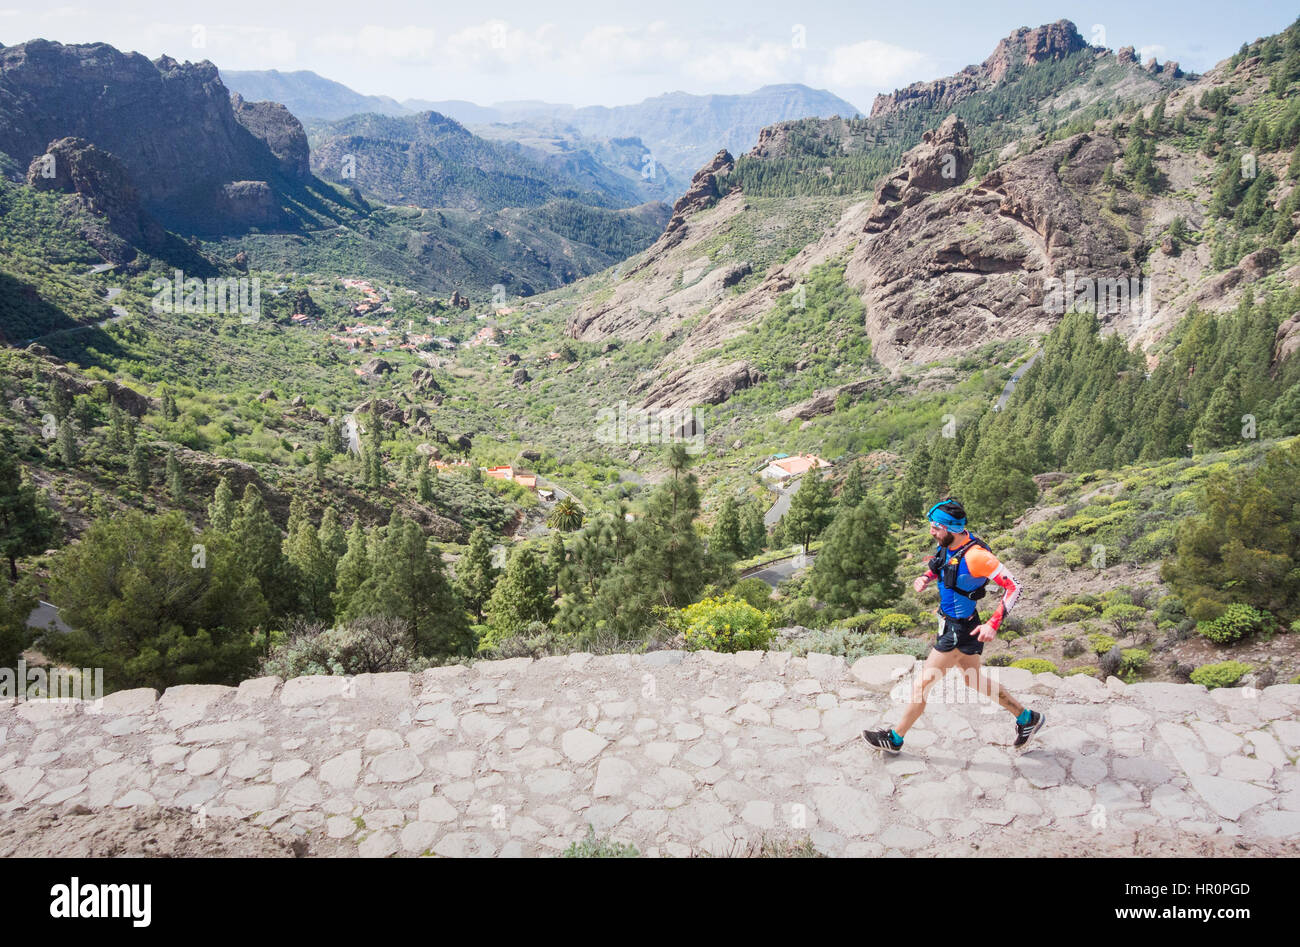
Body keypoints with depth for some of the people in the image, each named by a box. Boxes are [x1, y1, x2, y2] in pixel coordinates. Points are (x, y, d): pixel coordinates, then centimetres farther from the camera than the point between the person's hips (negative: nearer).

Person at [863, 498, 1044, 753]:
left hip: (959, 630, -9)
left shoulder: (975, 556, -29)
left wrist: (993, 624, -28)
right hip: (950, 622, 9)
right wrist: (925, 578, -5)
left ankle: (895, 738, 17)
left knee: (923, 682, 1)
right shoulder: (948, 544, -4)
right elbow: (938, 567, 17)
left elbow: (1013, 587, -24)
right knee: (973, 679, 24)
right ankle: (1027, 718, 40)